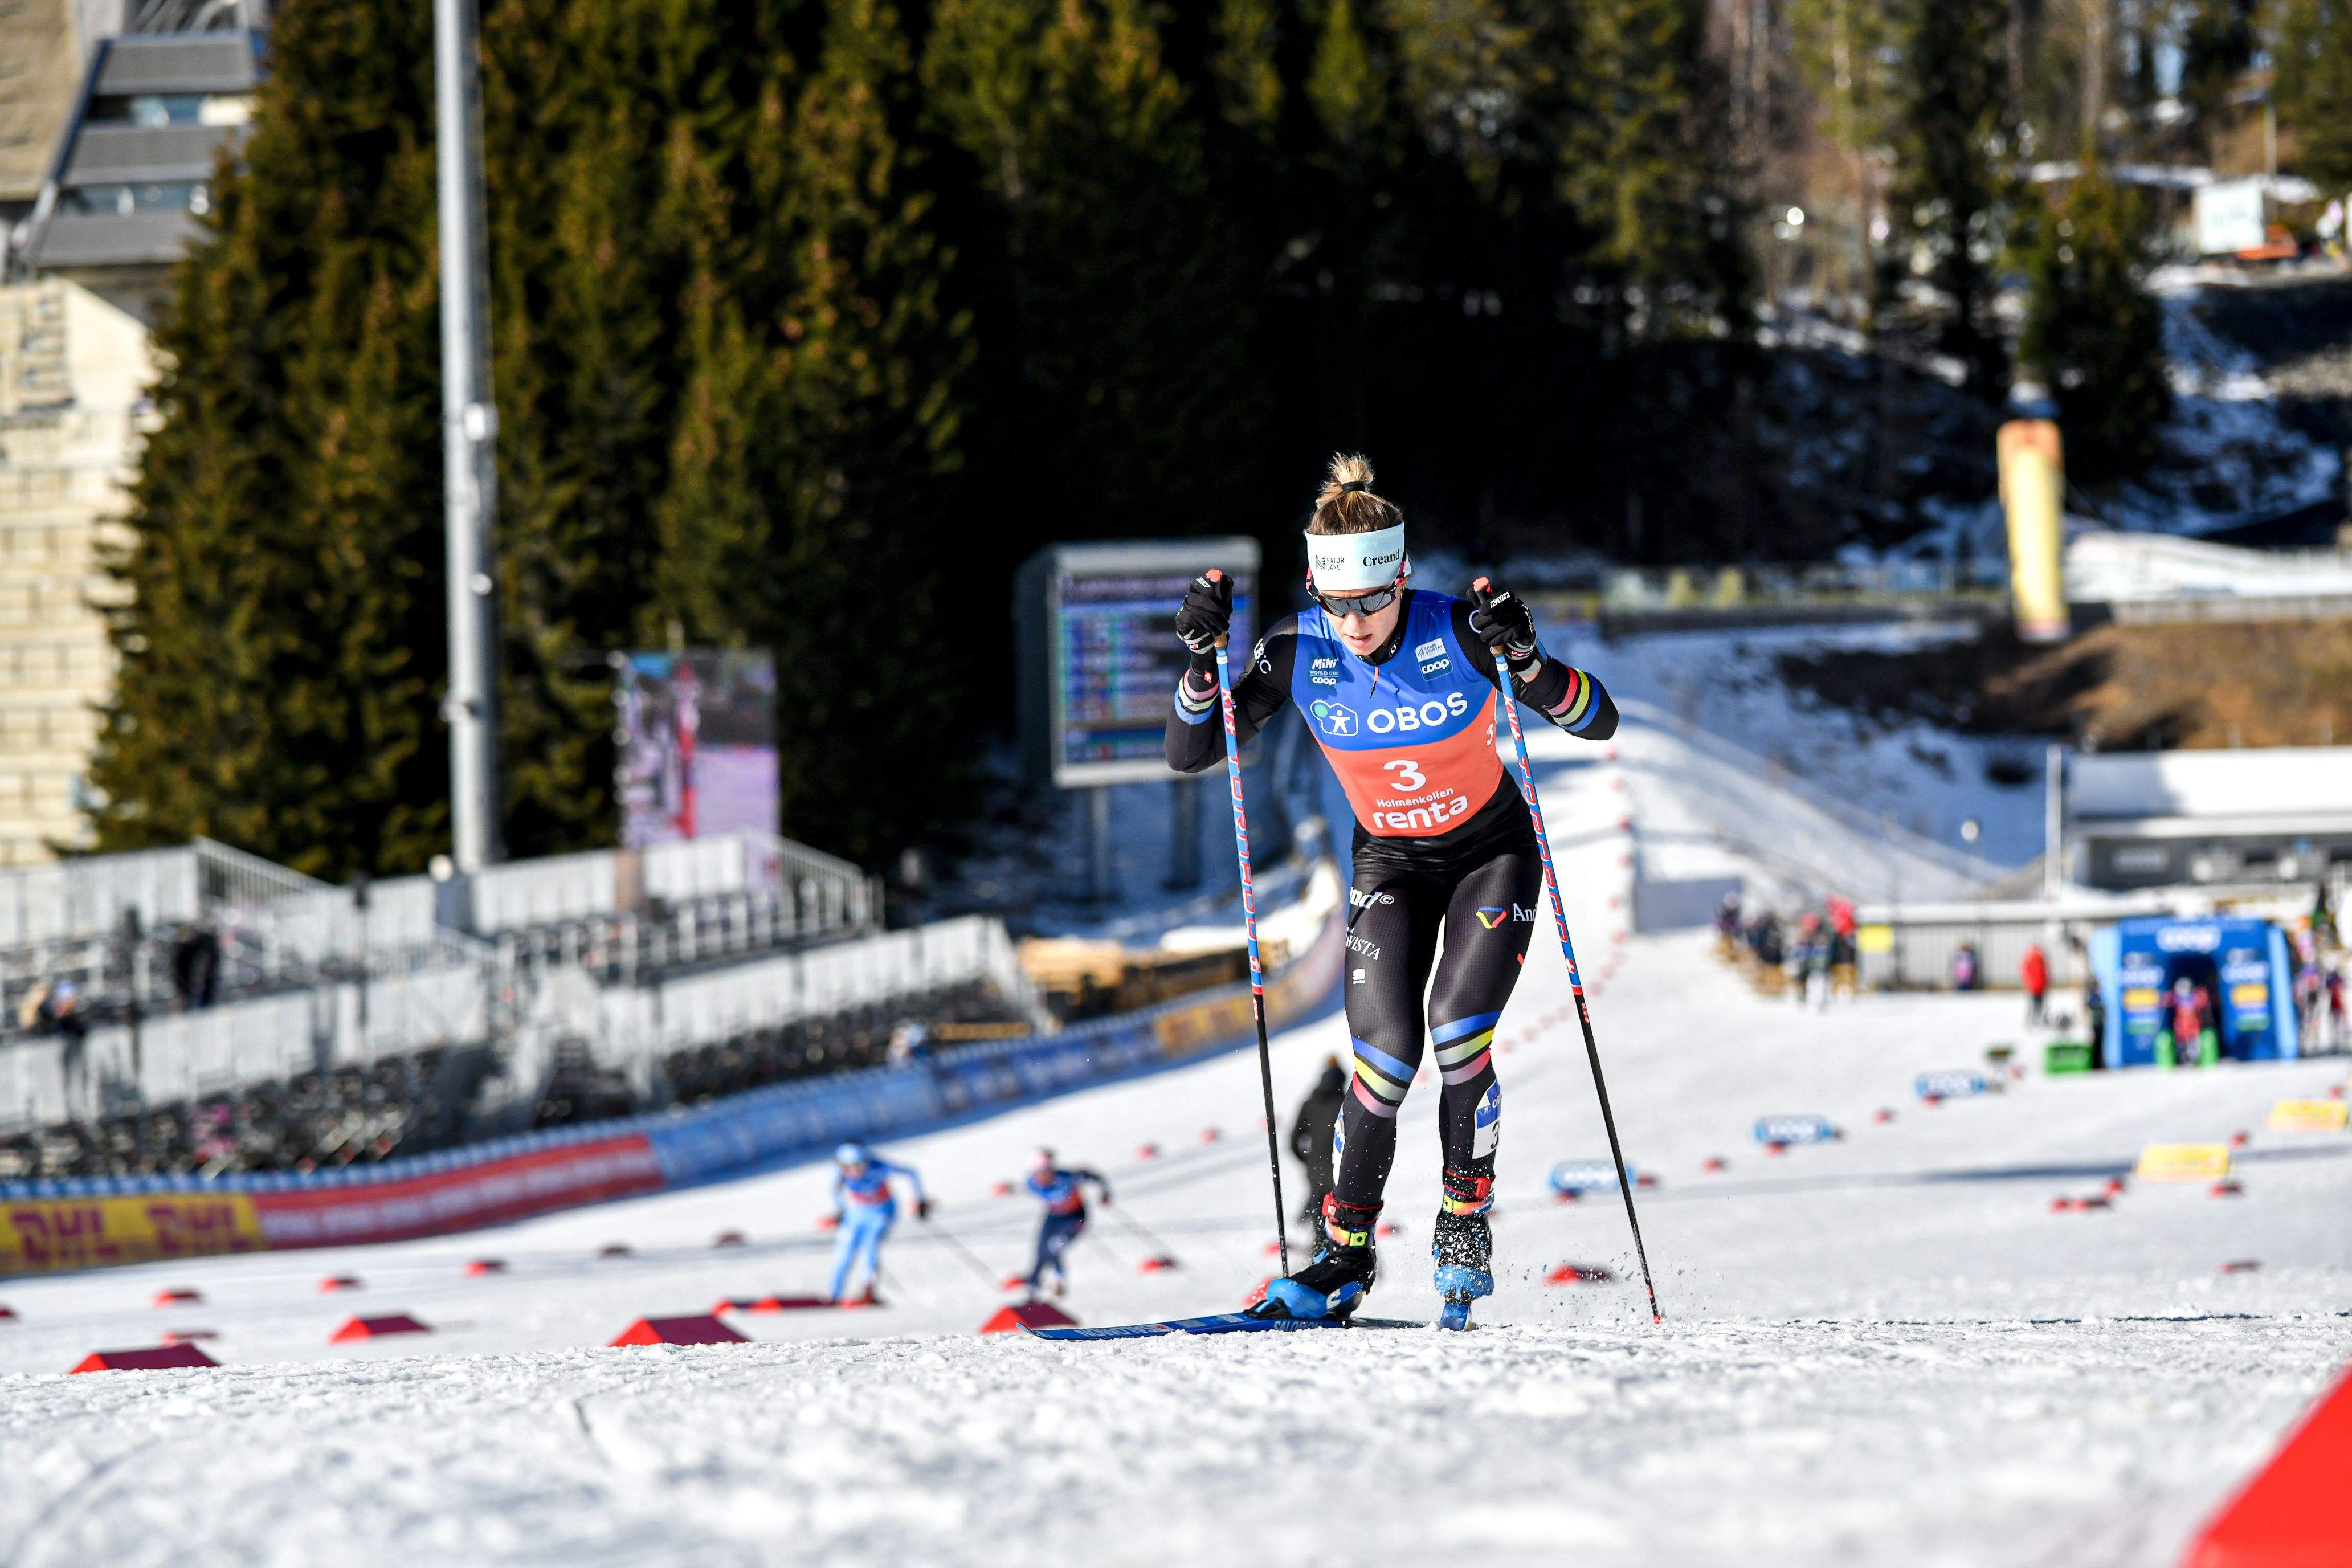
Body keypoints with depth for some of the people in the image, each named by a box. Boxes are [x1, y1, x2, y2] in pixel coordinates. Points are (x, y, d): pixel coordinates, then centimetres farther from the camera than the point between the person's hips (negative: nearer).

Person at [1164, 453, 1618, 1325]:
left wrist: (1527, 661, -40)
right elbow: (1189, 755, -13)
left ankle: (1466, 1218, 4)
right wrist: (1204, 659, -28)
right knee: (1387, 1053, -15)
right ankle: (1346, 1253, -1)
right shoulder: (1299, 650, -18)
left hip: (1493, 853, -2)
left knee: (1457, 1034, -19)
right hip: (1389, 863, 2)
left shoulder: (1459, 633, -24)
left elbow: (1598, 723, -23)